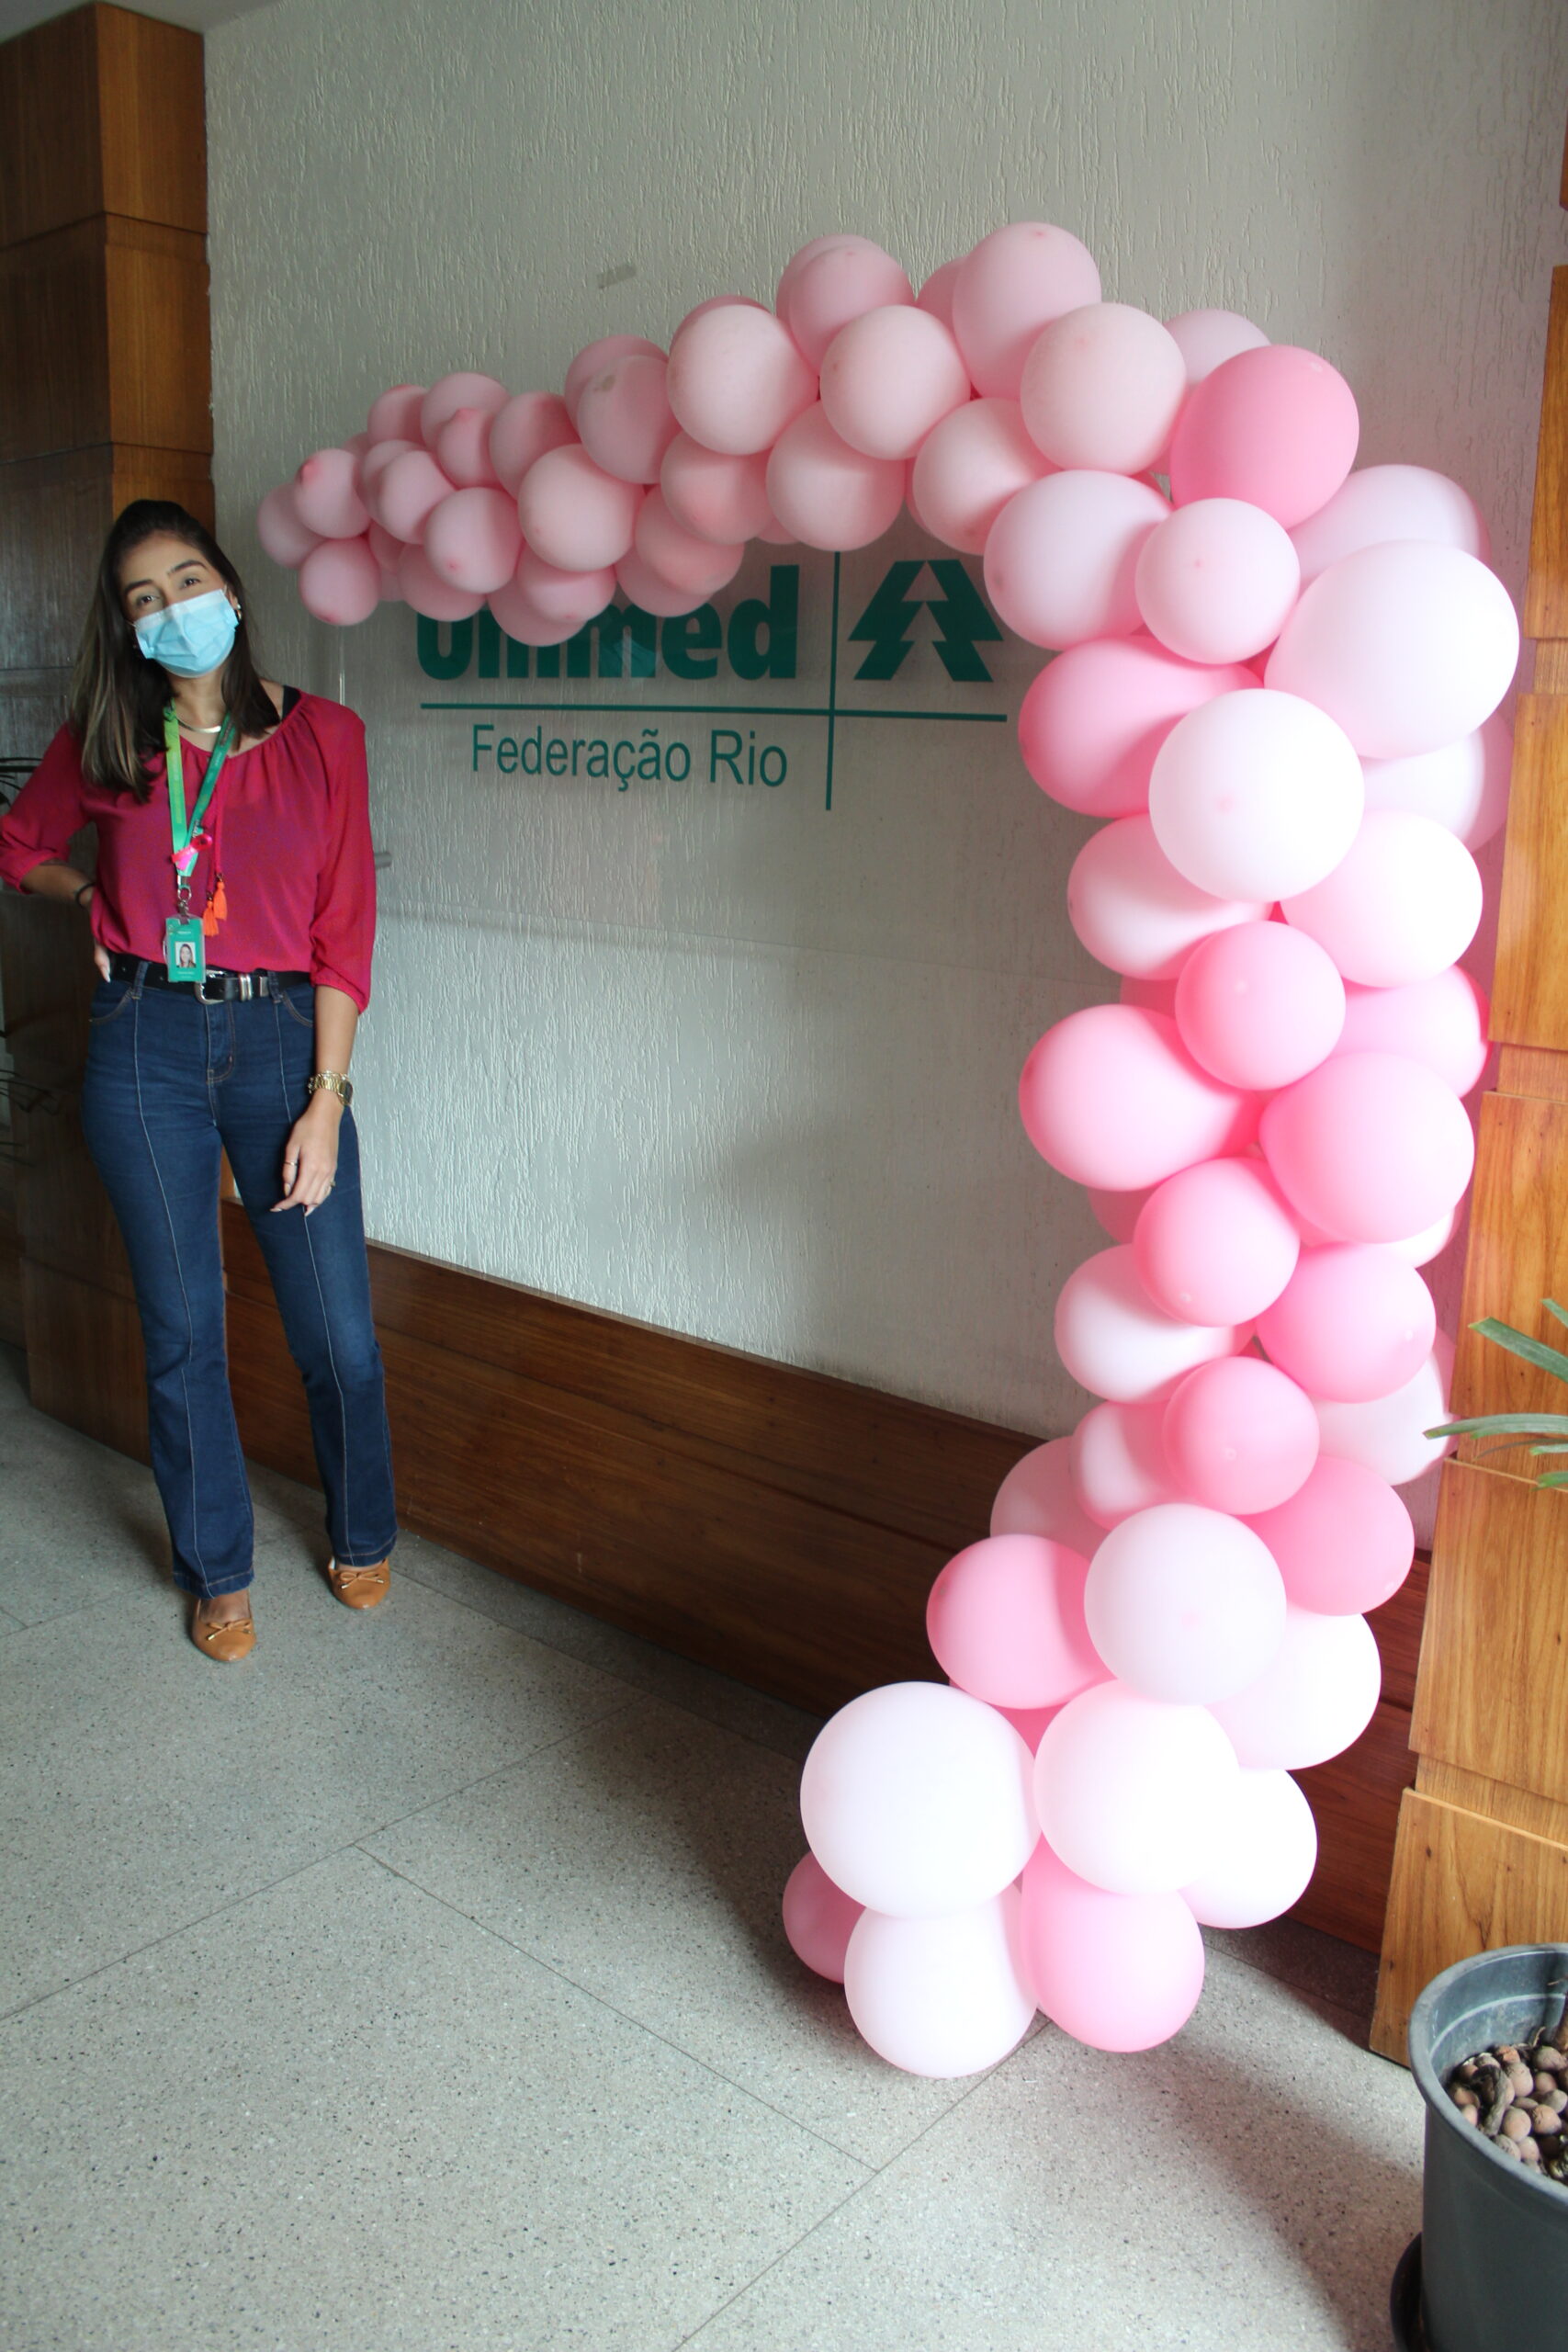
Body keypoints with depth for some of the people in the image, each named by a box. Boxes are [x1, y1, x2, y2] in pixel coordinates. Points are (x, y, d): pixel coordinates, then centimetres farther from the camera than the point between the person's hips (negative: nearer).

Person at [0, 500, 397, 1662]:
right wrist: (105, 898, 6)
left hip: (280, 1037, -1)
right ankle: (219, 1573, 27)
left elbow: (344, 932, -4)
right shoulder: (104, 742, 4)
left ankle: (364, 1536, 29)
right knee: (183, 1328, 8)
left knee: (337, 1327, 1)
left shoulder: (322, 735, -1)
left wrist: (327, 1100, -8)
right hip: (146, 1043, 2)